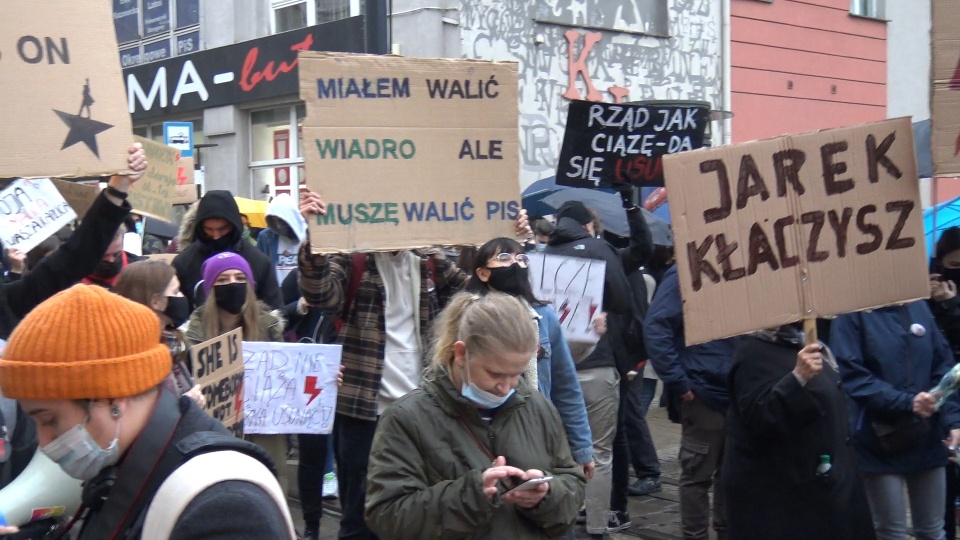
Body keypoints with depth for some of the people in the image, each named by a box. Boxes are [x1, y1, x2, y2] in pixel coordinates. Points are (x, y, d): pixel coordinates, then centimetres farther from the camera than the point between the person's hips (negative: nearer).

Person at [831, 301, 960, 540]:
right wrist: (907, 403, -23)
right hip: (880, 443, -5)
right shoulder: (852, 314, -7)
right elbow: (851, 375, -14)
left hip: (927, 439, 5)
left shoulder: (919, 307, 8)